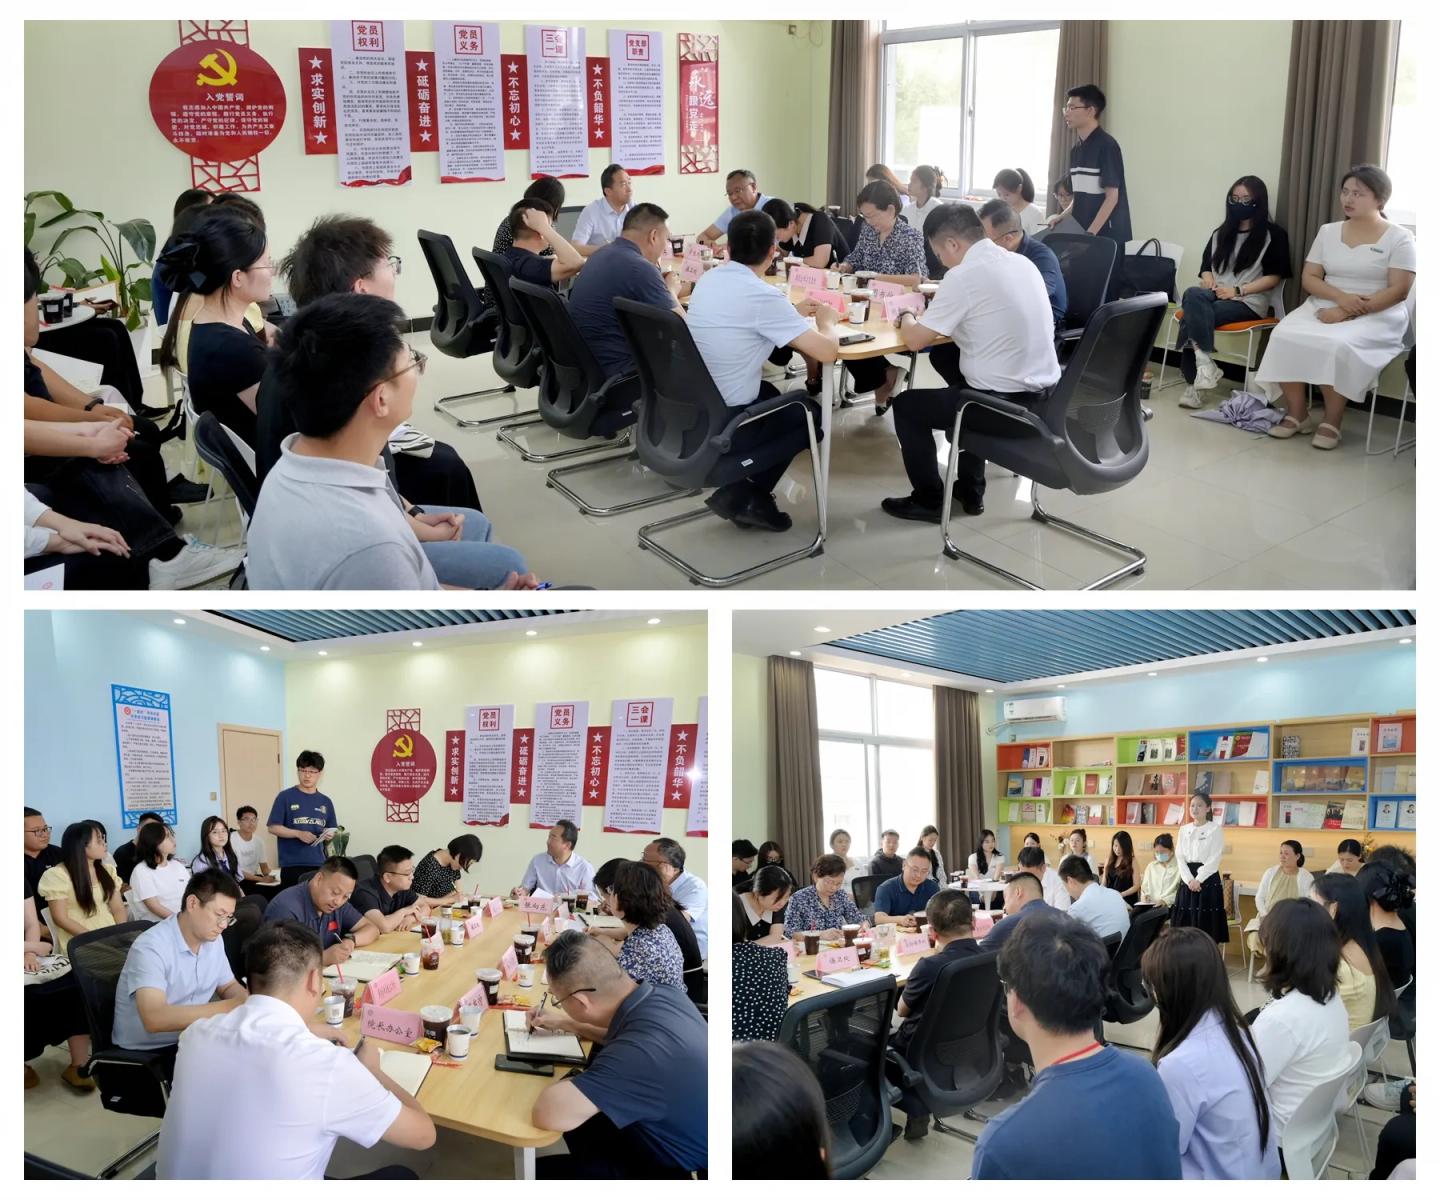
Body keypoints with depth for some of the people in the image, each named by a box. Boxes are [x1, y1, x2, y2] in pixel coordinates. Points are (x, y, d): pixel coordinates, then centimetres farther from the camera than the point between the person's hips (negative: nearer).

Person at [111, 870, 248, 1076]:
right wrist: (229, 1007, -36)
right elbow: (154, 1018, -35)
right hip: (147, 1052, -7)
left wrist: (248, 1001, -10)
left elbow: (229, 987, 14)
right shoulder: (151, 947, -23)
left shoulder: (212, 939, -1)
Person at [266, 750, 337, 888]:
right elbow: (273, 828, -3)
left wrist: (329, 836, -7)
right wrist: (298, 833, -15)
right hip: (292, 865, -4)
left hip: (318, 864, 4)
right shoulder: (285, 797, 0)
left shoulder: (325, 802, 11)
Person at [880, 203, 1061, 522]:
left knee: (907, 405, 13)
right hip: (1045, 396, 8)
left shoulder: (963, 276, -15)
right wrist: (935, 318, 18)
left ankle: (928, 500, 22)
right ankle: (970, 489, 39)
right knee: (962, 382, 36)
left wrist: (907, 319, 11)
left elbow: (915, 340, -10)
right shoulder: (1022, 263, 8)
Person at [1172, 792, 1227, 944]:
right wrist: (1189, 880, -9)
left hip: (1208, 879, -4)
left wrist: (1198, 880, -15)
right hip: (1187, 880, 4)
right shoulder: (1184, 829, 11)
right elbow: (1179, 857, 5)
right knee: (1185, 926, 3)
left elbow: (1214, 860, -9)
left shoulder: (1215, 830, -2)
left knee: (1206, 925, -4)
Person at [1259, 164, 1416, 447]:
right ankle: (1297, 414, -11)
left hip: (1375, 316, -4)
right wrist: (1341, 296, -14)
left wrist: (1347, 312, -20)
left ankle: (1331, 422, -19)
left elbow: (1398, 291, -9)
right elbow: (1308, 278, 7)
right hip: (1323, 308, 5)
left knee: (1335, 345, -36)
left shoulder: (1399, 238, -1)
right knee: (1284, 336, -25)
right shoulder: (1328, 231, 12)